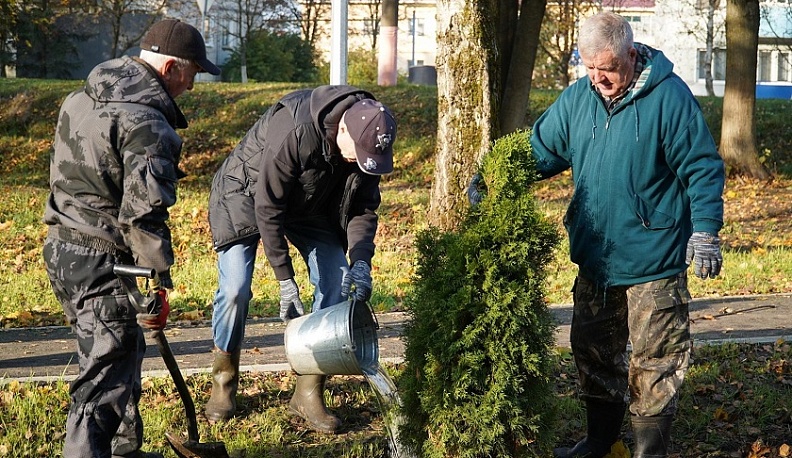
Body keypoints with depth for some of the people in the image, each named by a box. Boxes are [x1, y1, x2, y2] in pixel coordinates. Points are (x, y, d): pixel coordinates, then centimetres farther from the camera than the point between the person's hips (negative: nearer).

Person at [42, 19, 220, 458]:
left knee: (123, 352, 23)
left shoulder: (81, 99, 11)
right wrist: (158, 284, -17)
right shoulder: (146, 124, -19)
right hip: (102, 262, -10)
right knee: (106, 376, -5)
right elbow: (143, 214, -23)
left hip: (61, 249, 10)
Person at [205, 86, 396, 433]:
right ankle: (223, 383, 7)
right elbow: (267, 209, -32)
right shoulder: (293, 133, -39)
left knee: (338, 283, -8)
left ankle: (309, 394, 1)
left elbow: (364, 206, -9)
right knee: (235, 288, -17)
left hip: (310, 205, 5)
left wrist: (361, 260, -25)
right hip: (248, 194, -5)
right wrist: (285, 279, -30)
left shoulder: (367, 142, -20)